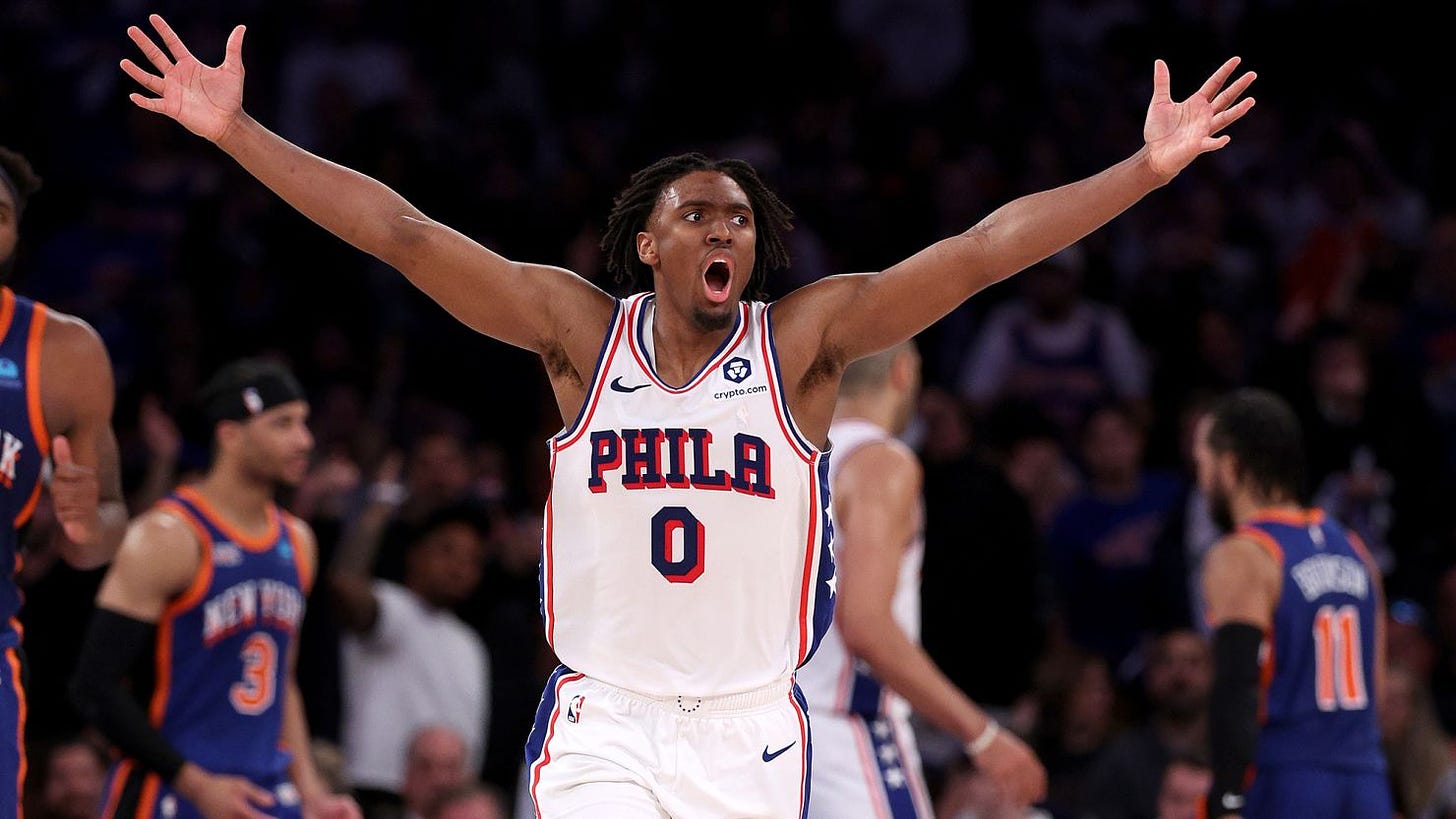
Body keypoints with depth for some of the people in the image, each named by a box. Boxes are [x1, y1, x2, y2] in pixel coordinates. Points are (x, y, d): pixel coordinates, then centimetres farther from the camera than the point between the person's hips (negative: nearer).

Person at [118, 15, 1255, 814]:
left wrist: (1151, 166, -18)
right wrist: (237, 133, -10)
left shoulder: (803, 340, -2)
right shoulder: (580, 332, 0)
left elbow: (984, 250, -10)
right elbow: (402, 233, -5)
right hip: (603, 712, -1)